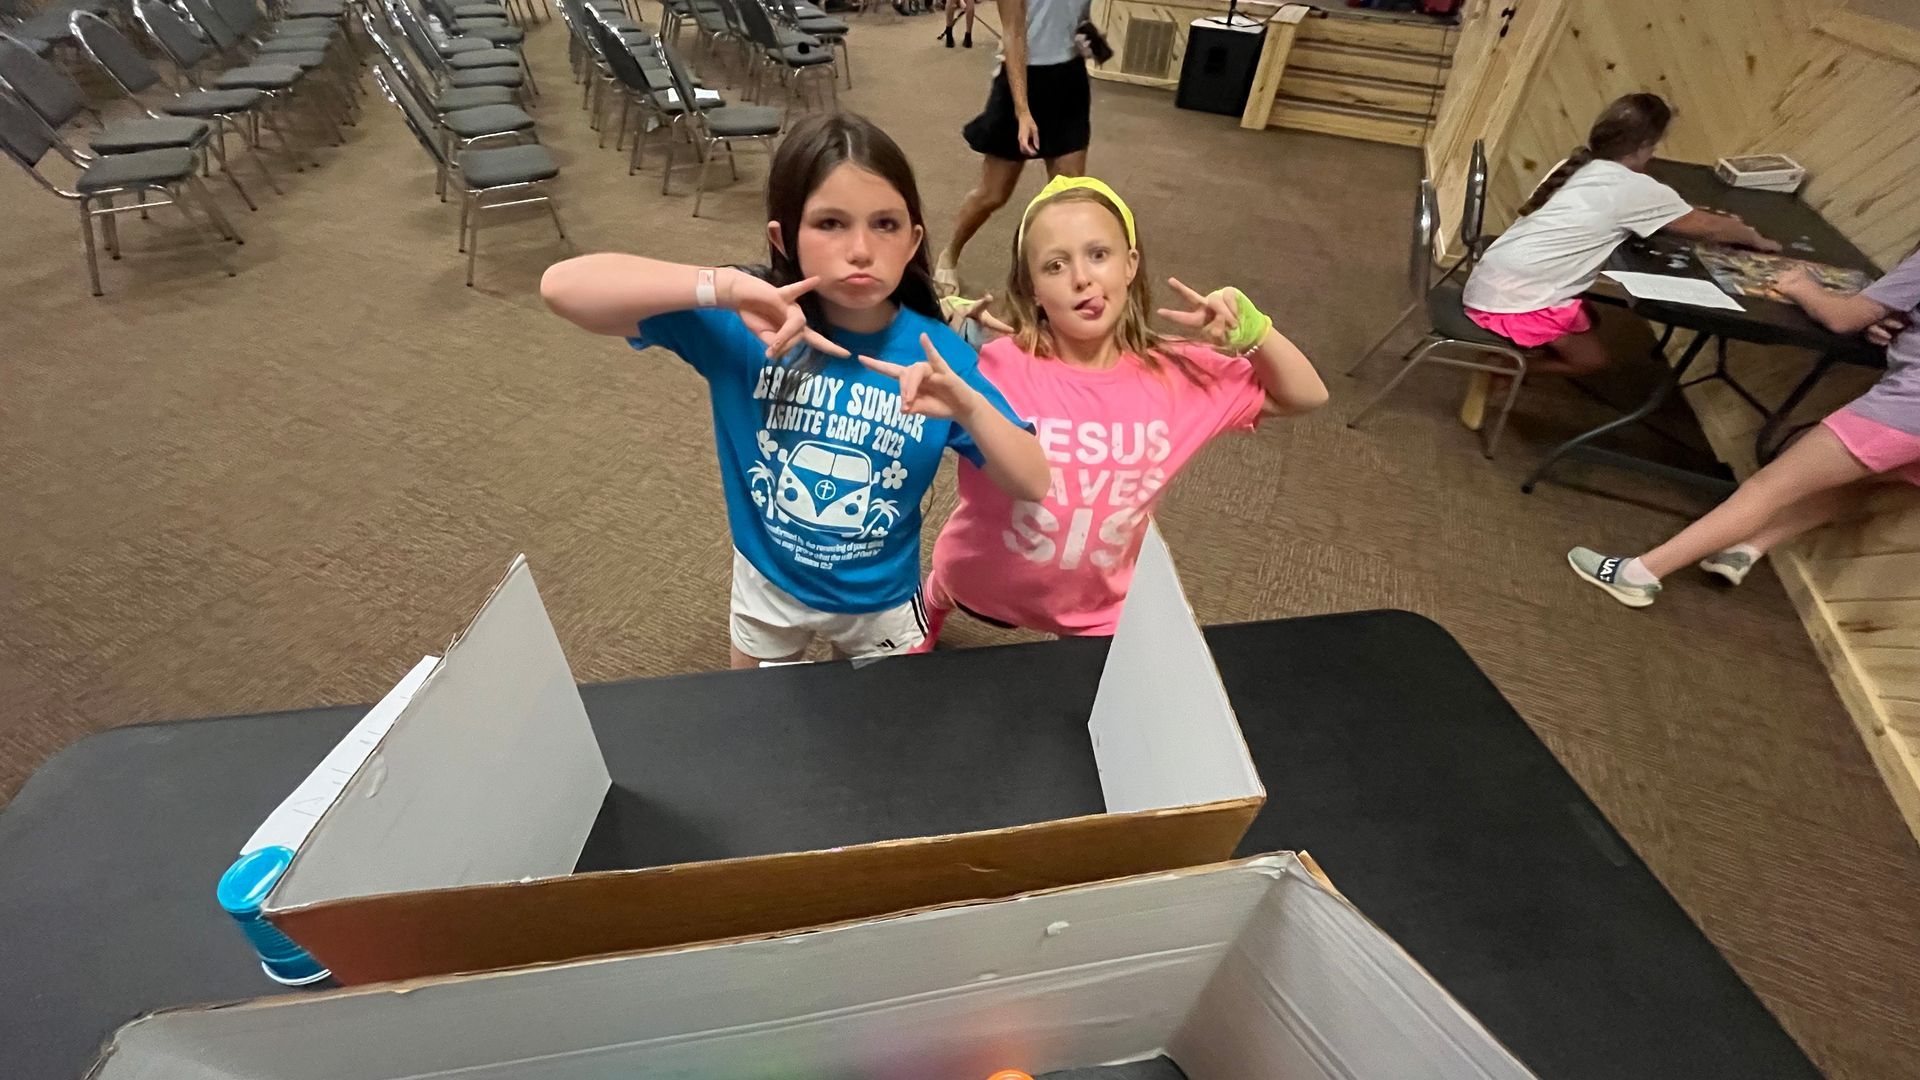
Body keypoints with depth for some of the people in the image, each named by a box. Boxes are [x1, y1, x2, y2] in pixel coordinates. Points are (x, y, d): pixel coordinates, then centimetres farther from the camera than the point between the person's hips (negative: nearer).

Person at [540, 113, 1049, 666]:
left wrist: (969, 405, -38)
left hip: (881, 599, 0)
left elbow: (1033, 485, -19)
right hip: (769, 584, 1)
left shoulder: (936, 354, -20)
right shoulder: (745, 326, -22)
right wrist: (725, 286, -41)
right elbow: (562, 285, -29)